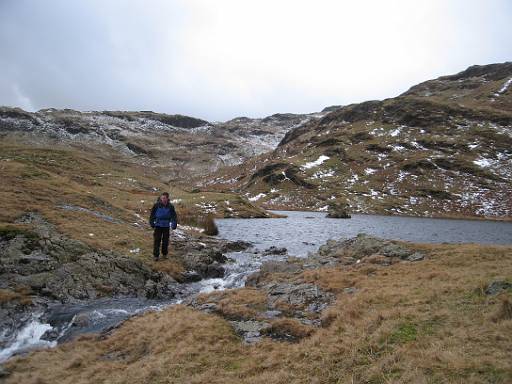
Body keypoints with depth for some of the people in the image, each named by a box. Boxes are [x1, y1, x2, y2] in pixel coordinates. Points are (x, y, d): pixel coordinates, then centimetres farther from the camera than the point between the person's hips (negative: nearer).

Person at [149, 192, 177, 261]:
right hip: (158, 225, -1)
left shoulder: (170, 206, -5)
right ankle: (156, 255, 8)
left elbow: (174, 216, 2)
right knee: (157, 240, -1)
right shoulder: (156, 205, -9)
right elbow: (152, 214, 1)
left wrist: (174, 224, -4)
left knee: (165, 240, 10)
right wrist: (152, 223, 0)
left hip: (166, 226, 2)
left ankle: (164, 254, 26)